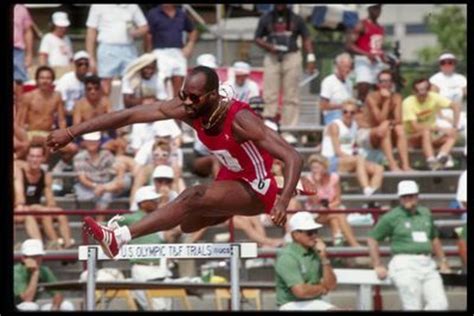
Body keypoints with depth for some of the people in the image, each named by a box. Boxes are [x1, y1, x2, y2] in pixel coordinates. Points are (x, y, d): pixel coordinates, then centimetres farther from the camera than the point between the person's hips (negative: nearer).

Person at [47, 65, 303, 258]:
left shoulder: (239, 120, -31)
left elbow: (292, 157, -35)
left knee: (193, 198, -29)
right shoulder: (187, 110, -14)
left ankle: (119, 238, -34)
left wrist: (283, 201, -52)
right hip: (231, 182, 8)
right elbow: (131, 115, -14)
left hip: (256, 189, -8)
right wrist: (72, 132, -16)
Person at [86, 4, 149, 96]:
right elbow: (91, 32, 4)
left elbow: (144, 27, 15)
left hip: (129, 49, 3)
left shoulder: (132, 6, 13)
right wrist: (91, 58, -2)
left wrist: (135, 33, -9)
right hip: (108, 49, -3)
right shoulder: (99, 6, 4)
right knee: (106, 82, -6)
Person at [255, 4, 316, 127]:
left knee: (291, 96, -1)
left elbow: (306, 38, 10)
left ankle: (290, 125, 2)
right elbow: (257, 38, 12)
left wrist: (310, 57, -1)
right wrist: (268, 46, -9)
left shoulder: (296, 19, 8)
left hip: (292, 57, 0)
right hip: (272, 58, 0)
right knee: (270, 95, -5)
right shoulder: (266, 19, 9)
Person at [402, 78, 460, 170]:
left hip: (431, 135, 5)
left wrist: (455, 127, -18)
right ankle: (431, 161, -54)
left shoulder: (433, 97, -9)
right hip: (413, 137, -5)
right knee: (426, 132, -37)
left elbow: (455, 105, -8)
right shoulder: (408, 103, -21)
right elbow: (415, 127, -27)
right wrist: (439, 129, -29)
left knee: (453, 134, -20)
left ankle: (440, 158, -45)